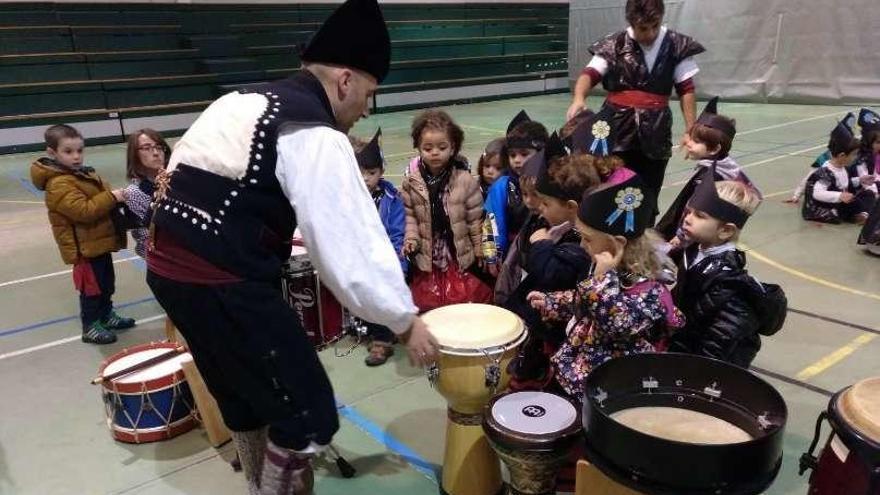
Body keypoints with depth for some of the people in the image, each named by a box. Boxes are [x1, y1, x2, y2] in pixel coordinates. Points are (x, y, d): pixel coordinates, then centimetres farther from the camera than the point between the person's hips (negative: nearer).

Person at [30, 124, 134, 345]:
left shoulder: (83, 173, 9)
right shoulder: (59, 184, -21)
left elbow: (99, 197, 20)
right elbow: (83, 210, -31)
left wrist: (115, 198, -1)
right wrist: (111, 198, -29)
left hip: (99, 242, 9)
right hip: (85, 247, -9)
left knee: (107, 283, 21)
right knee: (92, 287, 1)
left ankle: (107, 315, 38)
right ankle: (90, 327, 15)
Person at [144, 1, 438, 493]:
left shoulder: (242, 101, 16)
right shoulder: (316, 135, -11)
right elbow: (353, 242, -14)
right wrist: (406, 321, -5)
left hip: (169, 266, 10)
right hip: (225, 283, -10)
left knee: (244, 395, 26)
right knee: (307, 412, 2)